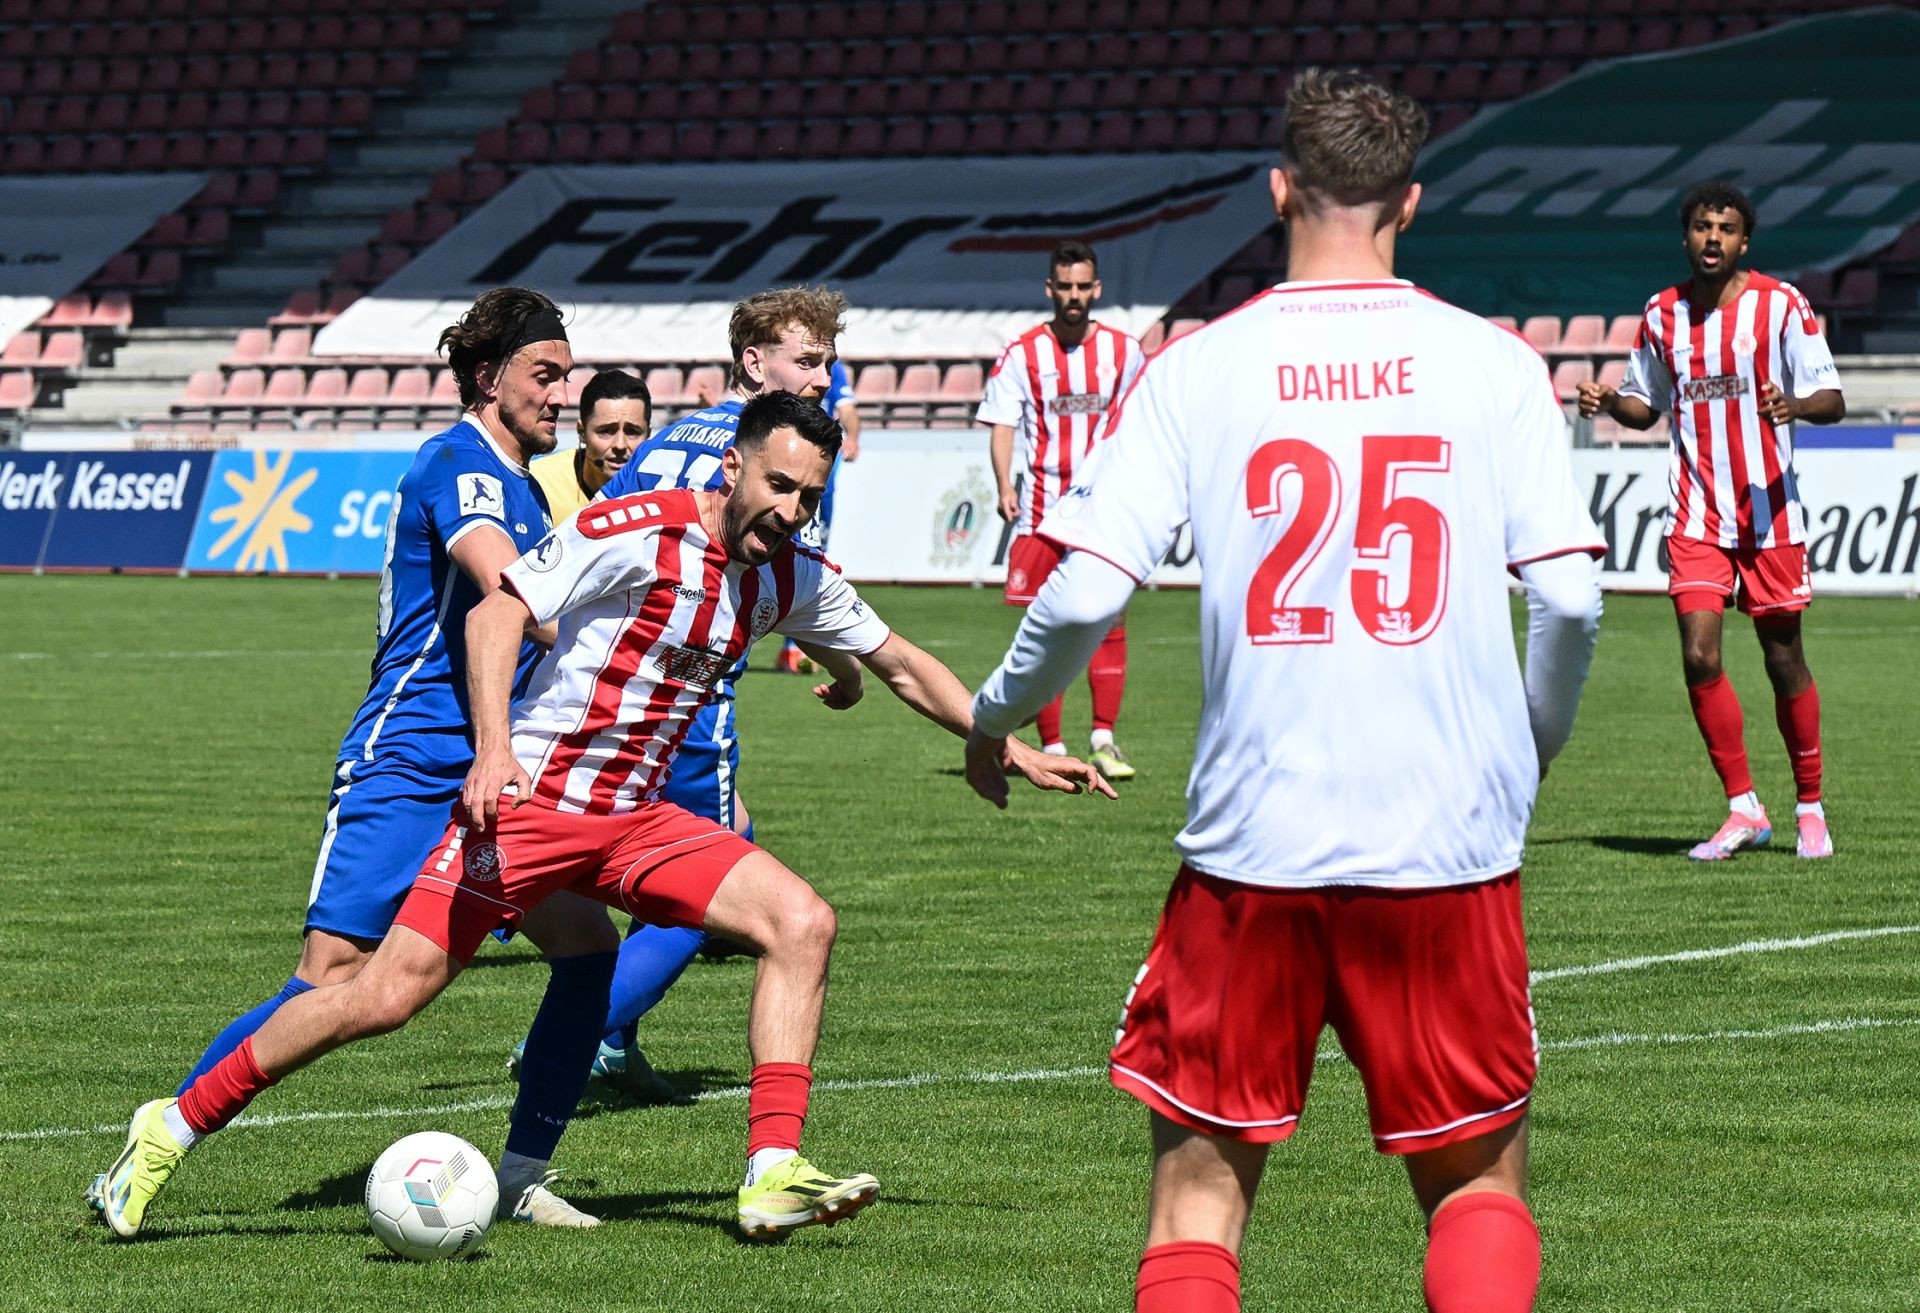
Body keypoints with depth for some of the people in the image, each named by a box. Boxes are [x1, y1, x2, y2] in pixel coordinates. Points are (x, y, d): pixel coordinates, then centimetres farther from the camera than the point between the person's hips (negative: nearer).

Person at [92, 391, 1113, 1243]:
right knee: (386, 995, -12)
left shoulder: (794, 579, 5)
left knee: (800, 921, -14)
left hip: (638, 820, 6)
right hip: (531, 800, -6)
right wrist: (494, 746, -28)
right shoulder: (634, 531, -15)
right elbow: (498, 612, -15)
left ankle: (772, 1177, -16)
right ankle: (174, 1128, 3)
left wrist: (1015, 752, 17)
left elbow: (900, 664, 19)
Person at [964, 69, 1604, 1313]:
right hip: (1451, 840, 0)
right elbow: (1570, 595, -5)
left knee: (1201, 1186, 10)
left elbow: (1085, 592, -5)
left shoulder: (1196, 369, 0)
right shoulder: (1496, 366, 1)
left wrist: (995, 717, 14)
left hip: (1252, 839, 0)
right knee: (1479, 1180, 13)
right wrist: (1534, 750, 14)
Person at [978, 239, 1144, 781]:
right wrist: (1005, 487, -17)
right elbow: (1002, 426, -2)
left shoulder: (1123, 351, 7)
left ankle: (1104, 738, -3)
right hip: (1041, 508, -1)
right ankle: (1051, 746, 5)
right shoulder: (1021, 354, 1)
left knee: (1109, 622, -7)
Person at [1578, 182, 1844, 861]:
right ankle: (1744, 809, 1)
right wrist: (1609, 402, -3)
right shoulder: (1662, 315, 6)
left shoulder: (1780, 305, -5)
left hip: (1769, 511, -2)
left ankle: (1810, 806, 20)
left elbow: (1833, 401, -6)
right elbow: (1647, 406, 19)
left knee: (1784, 660, 4)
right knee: (1699, 656, -10)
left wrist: (1794, 405, -27)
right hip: (1696, 517, 2)